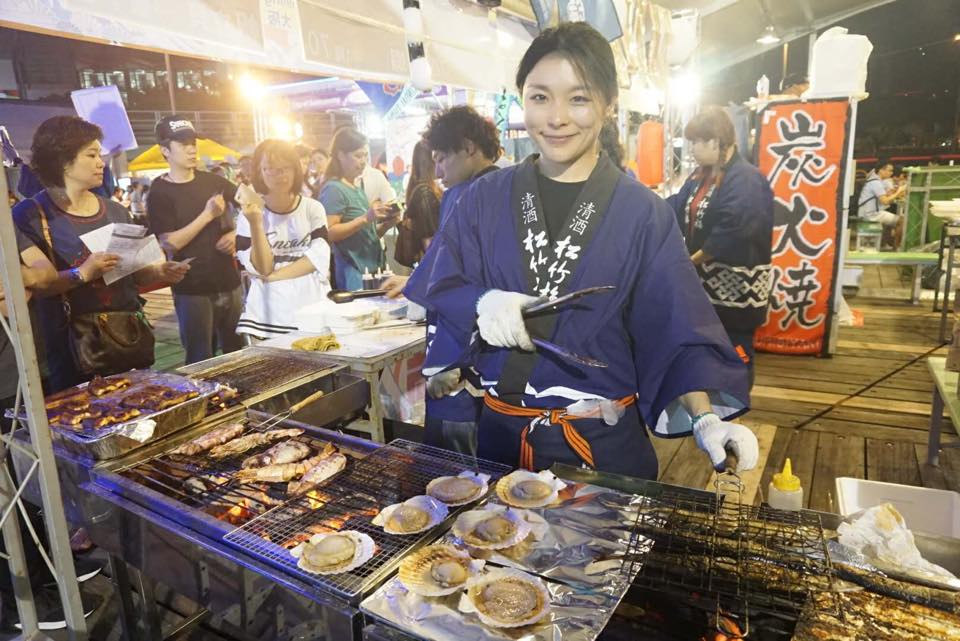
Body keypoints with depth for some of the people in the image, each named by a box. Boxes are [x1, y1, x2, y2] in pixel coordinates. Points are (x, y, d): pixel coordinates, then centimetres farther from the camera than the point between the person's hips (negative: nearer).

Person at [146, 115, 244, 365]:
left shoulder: (211, 181, 6)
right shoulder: (159, 193, -7)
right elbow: (169, 243, -16)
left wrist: (235, 234, -1)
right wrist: (207, 215, -20)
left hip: (229, 282, 5)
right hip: (192, 289, -4)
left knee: (238, 353, 14)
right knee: (201, 361, 3)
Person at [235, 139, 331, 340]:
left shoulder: (313, 208, 2)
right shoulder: (249, 216, 1)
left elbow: (319, 257, -7)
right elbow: (262, 268, -7)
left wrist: (275, 276, -10)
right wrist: (256, 223, -16)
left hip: (313, 305, 1)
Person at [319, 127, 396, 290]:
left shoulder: (358, 188, 16)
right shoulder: (334, 189, -9)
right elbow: (329, 233, -18)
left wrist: (385, 225, 2)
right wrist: (365, 218, -23)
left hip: (372, 269, 8)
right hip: (352, 272, -8)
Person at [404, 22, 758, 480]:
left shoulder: (642, 212, -6)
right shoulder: (485, 198, -1)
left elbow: (680, 332, -8)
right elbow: (440, 288, -2)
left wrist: (705, 418, -22)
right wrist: (482, 304, -23)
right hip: (500, 433, 2)